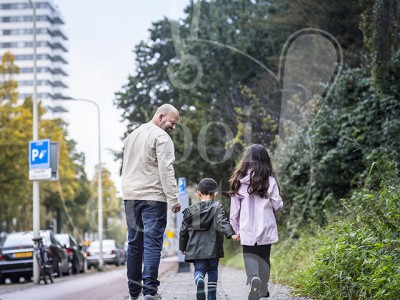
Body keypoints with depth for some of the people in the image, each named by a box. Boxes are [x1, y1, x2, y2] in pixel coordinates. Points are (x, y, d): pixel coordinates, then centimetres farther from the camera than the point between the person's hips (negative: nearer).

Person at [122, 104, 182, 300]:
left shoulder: (131, 135, 20)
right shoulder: (161, 137, -8)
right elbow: (166, 170, -15)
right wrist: (173, 199, -14)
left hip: (130, 196, 7)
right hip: (153, 197, -7)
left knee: (134, 243, 11)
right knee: (152, 242, -9)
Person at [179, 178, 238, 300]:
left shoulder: (191, 210, 9)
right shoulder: (217, 207, 1)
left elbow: (183, 230, 11)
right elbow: (222, 222, -18)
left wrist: (182, 247, 21)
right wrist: (231, 234, -28)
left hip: (196, 249, 1)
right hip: (213, 248, -1)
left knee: (199, 269, 2)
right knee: (212, 270, 11)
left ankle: (199, 280, -32)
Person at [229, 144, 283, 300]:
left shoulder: (239, 180, -3)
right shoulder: (269, 180, -7)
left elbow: (234, 209, 1)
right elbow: (277, 205, -2)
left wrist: (236, 229, 12)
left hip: (247, 229, 0)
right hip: (265, 228, 0)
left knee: (250, 257, 3)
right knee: (264, 258, 15)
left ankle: (253, 278, -26)